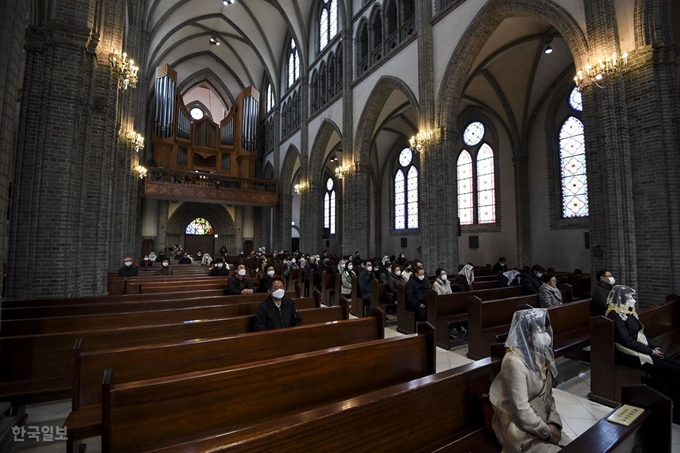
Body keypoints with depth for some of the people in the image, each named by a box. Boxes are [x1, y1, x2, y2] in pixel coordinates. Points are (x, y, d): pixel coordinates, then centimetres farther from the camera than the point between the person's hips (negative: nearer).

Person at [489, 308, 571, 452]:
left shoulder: (540, 355, 0)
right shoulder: (514, 361, -26)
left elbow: (548, 394, 9)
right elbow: (521, 409, -24)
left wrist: (553, 422, -4)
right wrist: (546, 432, -12)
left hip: (542, 423, 7)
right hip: (521, 429, -7)